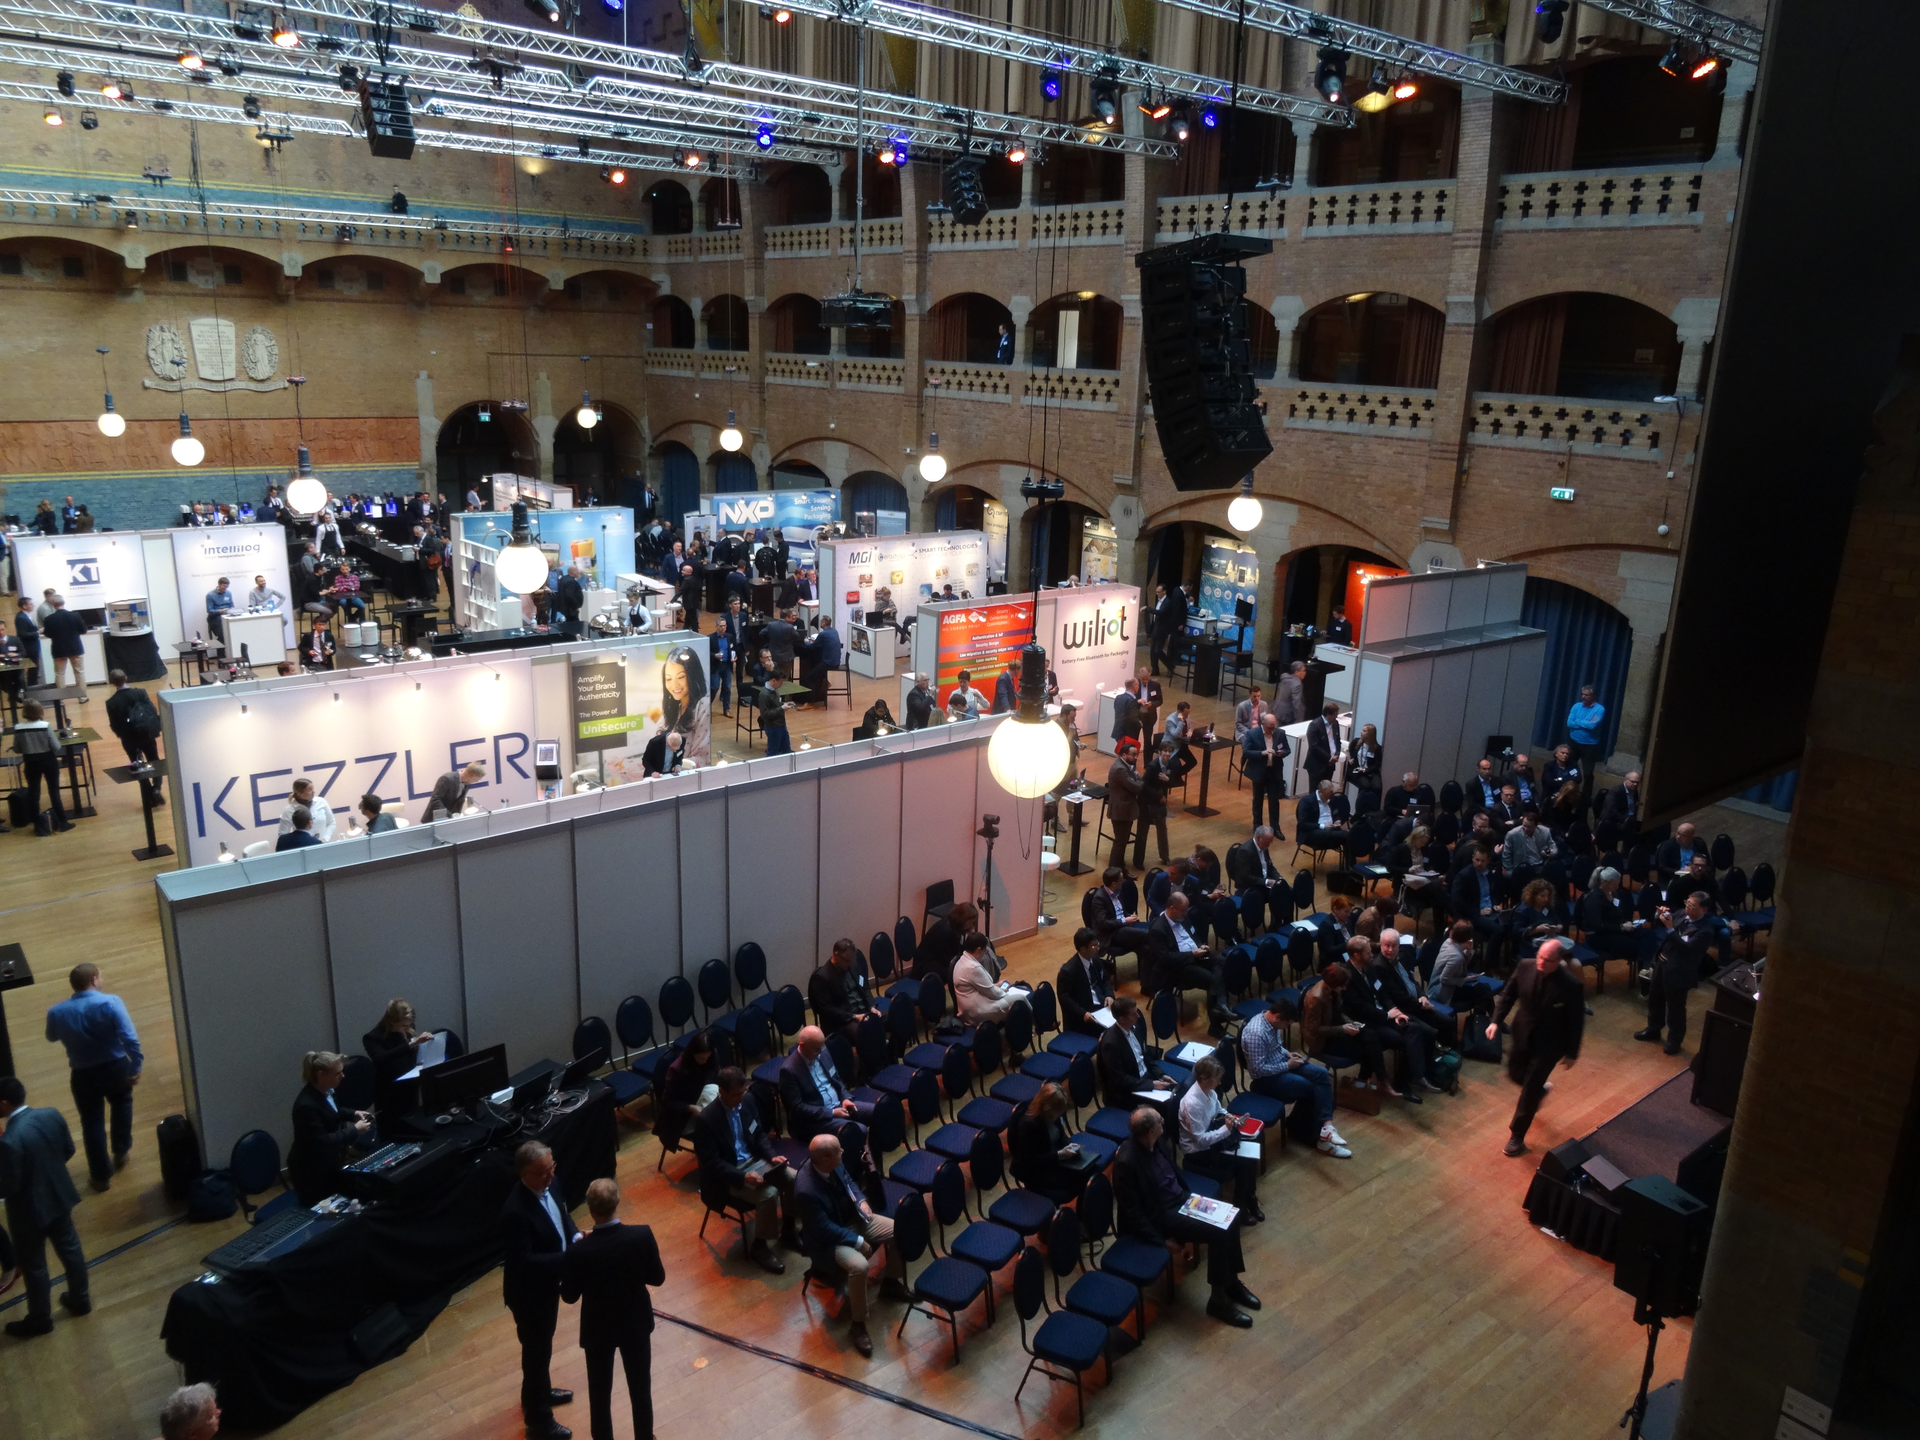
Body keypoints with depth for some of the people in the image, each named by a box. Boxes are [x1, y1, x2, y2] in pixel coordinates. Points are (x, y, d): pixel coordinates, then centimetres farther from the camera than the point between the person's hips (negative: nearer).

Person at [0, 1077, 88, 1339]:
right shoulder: (52, 1115, -12)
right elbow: (68, 1151, 1)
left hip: (30, 1209, -7)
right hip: (60, 1196, 7)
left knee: (33, 1266, 15)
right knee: (70, 1248, 24)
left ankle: (39, 1320, 33)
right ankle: (80, 1299, 42)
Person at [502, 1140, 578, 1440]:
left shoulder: (546, 1185, -11)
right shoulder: (516, 1212, -36)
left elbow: (561, 1213, 7)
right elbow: (525, 1261, -33)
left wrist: (575, 1237, -11)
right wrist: (571, 1257, -32)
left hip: (547, 1283, 8)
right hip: (529, 1292, -8)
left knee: (542, 1346, 29)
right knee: (536, 1352, 12)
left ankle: (537, 1394, 53)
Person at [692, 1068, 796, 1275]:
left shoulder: (747, 1100, -4)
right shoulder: (705, 1119, -24)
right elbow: (712, 1163, -22)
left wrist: (772, 1156, -7)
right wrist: (743, 1176, -32)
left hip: (754, 1161, 7)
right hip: (727, 1176, -6)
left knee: (793, 1178, -13)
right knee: (768, 1194, -27)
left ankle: (789, 1230, 9)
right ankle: (758, 1247, -5)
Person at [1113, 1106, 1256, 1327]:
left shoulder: (1156, 1141, -7)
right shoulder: (1126, 1162, -30)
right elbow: (1132, 1213, -23)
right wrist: (1163, 1241, -18)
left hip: (1180, 1199, 8)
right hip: (1160, 1215, -8)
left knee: (1230, 1218, -3)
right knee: (1218, 1233, -19)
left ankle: (1232, 1282, 14)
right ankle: (1218, 1299, -2)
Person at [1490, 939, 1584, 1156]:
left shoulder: (1572, 985, -27)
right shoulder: (1525, 966, -16)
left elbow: (1576, 1021, -14)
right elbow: (1508, 994, 0)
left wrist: (1571, 1053, -6)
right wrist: (1496, 1021, -9)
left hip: (1549, 1043, -4)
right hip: (1523, 1034, 5)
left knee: (1529, 1091, 3)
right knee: (1515, 1074, 23)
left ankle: (1517, 1136, 22)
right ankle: (1539, 1089, 58)